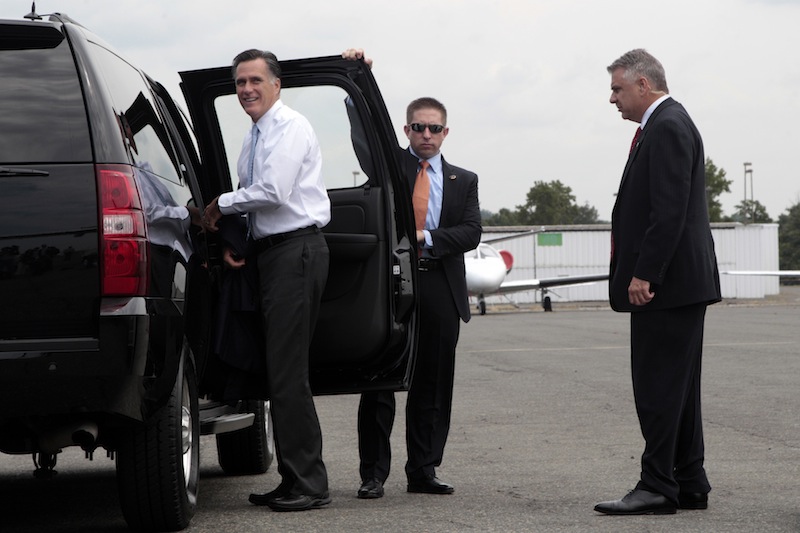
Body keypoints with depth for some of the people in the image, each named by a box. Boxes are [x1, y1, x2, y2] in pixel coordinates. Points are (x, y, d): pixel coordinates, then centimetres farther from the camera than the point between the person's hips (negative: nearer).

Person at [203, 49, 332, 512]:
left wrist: (222, 205, -6)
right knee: (281, 370, 9)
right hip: (271, 250, 10)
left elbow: (274, 192, -19)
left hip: (297, 249, -10)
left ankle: (309, 484, -10)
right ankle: (293, 480, 12)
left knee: (288, 371, -12)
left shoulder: (291, 127, -8)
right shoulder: (253, 139, 21)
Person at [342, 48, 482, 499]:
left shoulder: (463, 180, 15)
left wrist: (427, 238, -10)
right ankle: (373, 474, 0)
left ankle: (423, 471, 12)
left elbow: (471, 233, 4)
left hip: (440, 290, 2)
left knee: (433, 385, 5)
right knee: (380, 381, -3)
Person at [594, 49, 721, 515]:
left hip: (667, 283, -11)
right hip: (679, 283, 11)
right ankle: (690, 485, 17)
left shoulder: (667, 128, -14)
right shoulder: (670, 123, 18)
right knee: (677, 385, 13)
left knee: (658, 386, -8)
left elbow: (670, 210, -22)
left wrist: (644, 274, -22)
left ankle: (658, 488, -6)